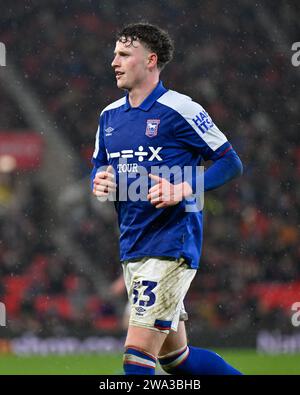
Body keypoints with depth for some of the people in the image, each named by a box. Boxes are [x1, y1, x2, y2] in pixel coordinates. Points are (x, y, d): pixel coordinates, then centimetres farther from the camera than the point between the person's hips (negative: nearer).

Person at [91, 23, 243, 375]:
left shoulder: (178, 110, -9)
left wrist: (184, 190, -20)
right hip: (131, 249, 8)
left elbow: (231, 163, -6)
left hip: (171, 245, -8)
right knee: (174, 356, 13)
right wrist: (100, 182, 0)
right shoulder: (110, 115, 12)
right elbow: (100, 166, 24)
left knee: (138, 352, -15)